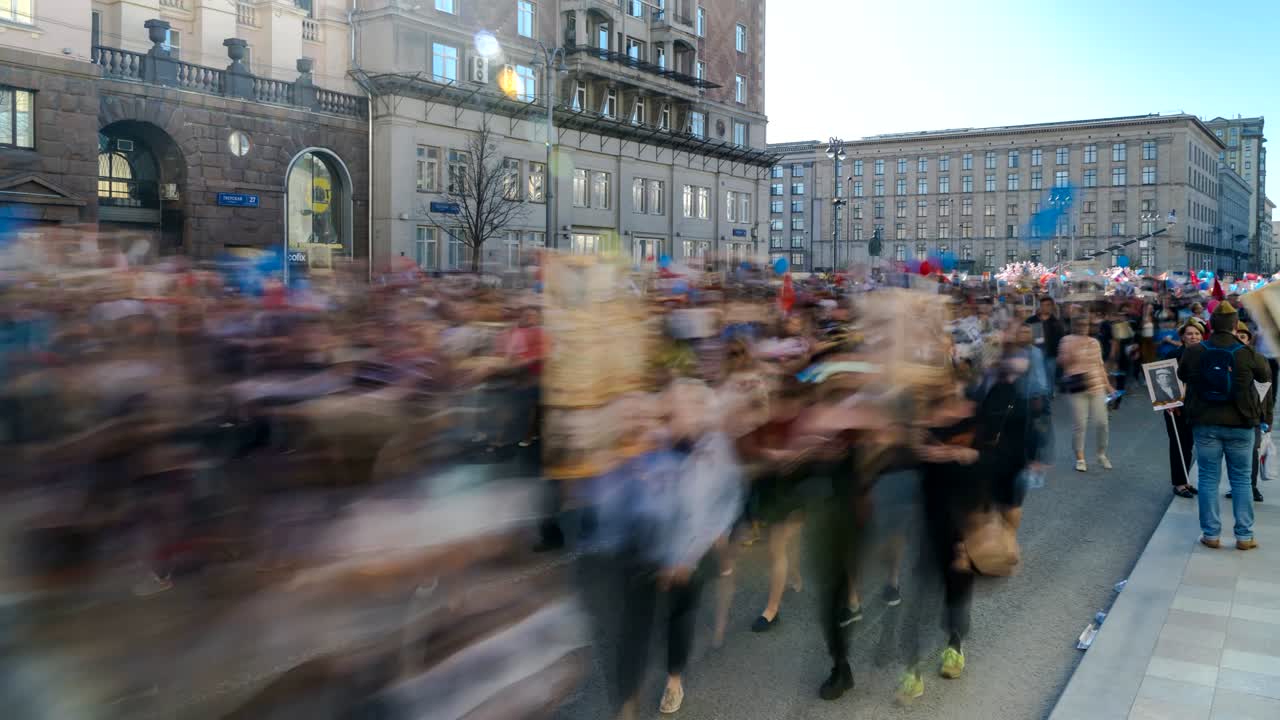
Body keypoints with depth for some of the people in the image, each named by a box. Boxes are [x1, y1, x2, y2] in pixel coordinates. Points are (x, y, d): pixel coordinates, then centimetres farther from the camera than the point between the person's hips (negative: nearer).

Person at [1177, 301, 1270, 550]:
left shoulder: (1193, 353, -6)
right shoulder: (1247, 354, -9)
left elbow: (1182, 376, 12)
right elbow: (1266, 375, 10)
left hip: (1205, 424, 0)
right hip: (1239, 425, 0)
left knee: (1208, 479, 6)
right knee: (1241, 480, 10)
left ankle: (1211, 534, 8)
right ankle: (1244, 536, 12)